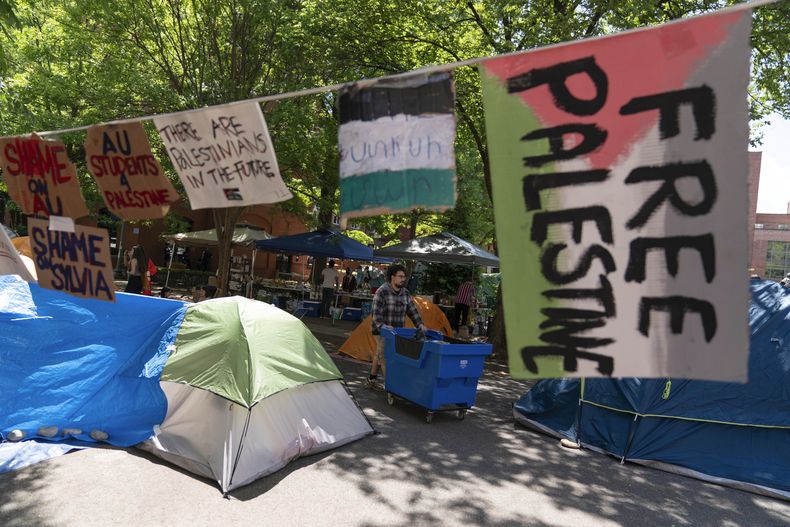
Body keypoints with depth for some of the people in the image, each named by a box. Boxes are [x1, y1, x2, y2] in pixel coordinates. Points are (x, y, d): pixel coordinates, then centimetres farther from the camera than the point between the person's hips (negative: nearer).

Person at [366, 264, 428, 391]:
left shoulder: (405, 293, 6)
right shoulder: (382, 292, -16)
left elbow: (412, 310, 9)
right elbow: (377, 312, -21)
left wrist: (420, 324, -4)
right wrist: (382, 326, -36)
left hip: (397, 332, 7)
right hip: (383, 332, -7)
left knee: (379, 355, 17)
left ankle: (371, 380, 29)